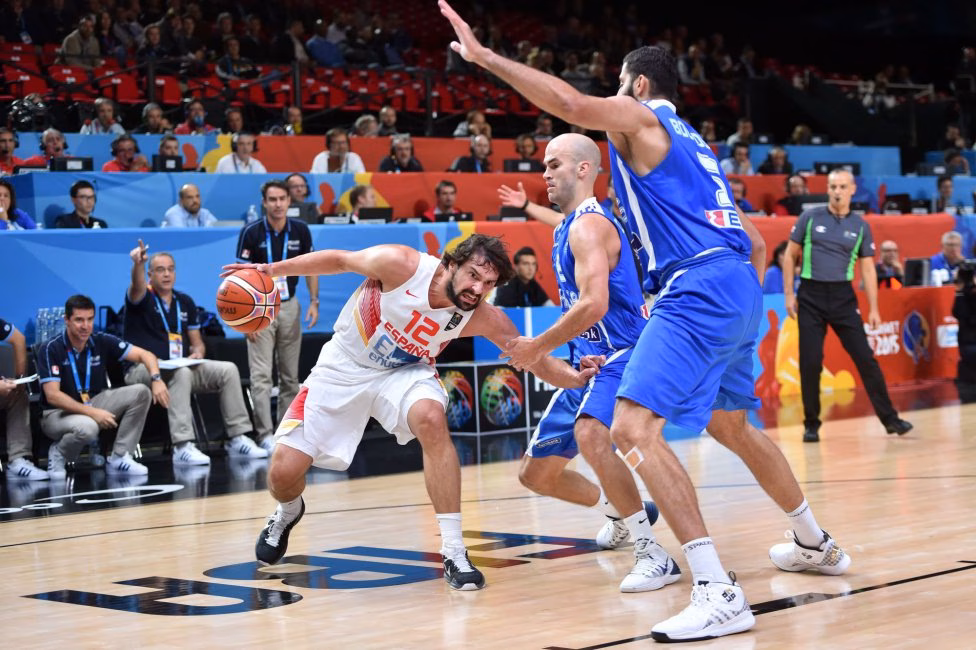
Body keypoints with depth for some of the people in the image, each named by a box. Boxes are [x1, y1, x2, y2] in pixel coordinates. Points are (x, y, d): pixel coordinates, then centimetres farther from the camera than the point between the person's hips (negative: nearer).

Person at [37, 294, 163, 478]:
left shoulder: (101, 341, -6)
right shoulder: (50, 349, -18)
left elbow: (145, 354, -4)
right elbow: (52, 396, -23)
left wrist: (156, 379, -25)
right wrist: (92, 412, -30)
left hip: (94, 403, 6)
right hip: (58, 412, -5)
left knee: (141, 392, -13)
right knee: (87, 427, -39)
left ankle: (119, 458, -7)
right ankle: (58, 454, -4)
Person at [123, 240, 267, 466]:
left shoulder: (185, 302, 16)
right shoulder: (142, 298, -1)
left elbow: (197, 341, 19)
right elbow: (137, 287, -28)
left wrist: (197, 352, -6)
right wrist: (138, 265, -50)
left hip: (182, 368, 6)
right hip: (142, 370, -6)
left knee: (228, 370, -11)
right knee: (181, 372, -37)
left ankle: (237, 439, -6)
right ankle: (182, 447, -42)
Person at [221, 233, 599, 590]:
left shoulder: (484, 320, -20)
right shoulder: (400, 265, -27)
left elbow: (535, 360, -14)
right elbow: (340, 260, -11)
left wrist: (577, 378, -32)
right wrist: (273, 270, -14)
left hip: (405, 373, 0)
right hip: (343, 368, 0)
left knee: (430, 418, -35)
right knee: (283, 472, -7)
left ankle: (454, 553, -29)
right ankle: (288, 513, 35)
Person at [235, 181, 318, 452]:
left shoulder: (300, 231, -1)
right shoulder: (251, 232, -10)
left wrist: (314, 302, 1)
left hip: (290, 306, 3)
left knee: (290, 375, 6)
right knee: (261, 375, -9)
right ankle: (265, 434, -11)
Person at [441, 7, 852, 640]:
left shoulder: (638, 116, 2)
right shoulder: (696, 144, 27)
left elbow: (568, 102, -19)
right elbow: (757, 244, 28)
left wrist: (484, 55, -14)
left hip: (696, 290, -10)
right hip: (739, 288, 10)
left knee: (634, 429, -16)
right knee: (732, 426, 29)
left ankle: (718, 591, -24)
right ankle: (816, 544, 44)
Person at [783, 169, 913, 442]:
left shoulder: (860, 226, 6)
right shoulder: (810, 217, 1)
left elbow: (868, 269, 8)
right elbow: (790, 256, 5)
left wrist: (873, 309, 2)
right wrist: (789, 294, -2)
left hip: (843, 296, 1)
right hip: (810, 296, -1)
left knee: (865, 358, -2)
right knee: (810, 362, -3)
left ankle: (889, 419, 4)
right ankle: (811, 424, 9)